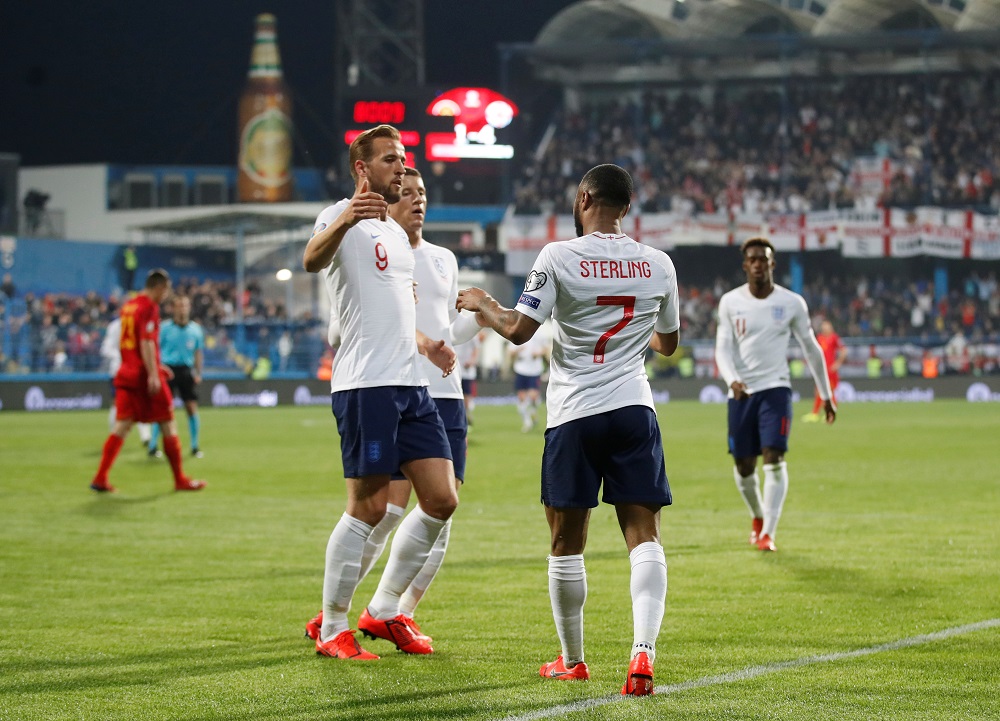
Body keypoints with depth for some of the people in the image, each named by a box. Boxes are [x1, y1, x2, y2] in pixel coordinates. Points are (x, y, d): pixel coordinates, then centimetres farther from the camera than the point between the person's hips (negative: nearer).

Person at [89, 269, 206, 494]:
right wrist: (153, 374, -23)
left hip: (126, 373, 8)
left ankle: (100, 478, -6)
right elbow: (146, 342, -20)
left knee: (122, 425, 4)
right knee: (168, 425, 3)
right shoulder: (149, 307, -10)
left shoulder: (128, 306, 15)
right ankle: (180, 480, 9)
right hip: (145, 375, -8)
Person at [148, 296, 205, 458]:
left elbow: (198, 352, 14)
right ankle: (153, 446, 3)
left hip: (186, 370, 2)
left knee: (192, 407, -3)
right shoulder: (165, 328, -2)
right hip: (168, 370, -2)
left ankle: (195, 447, 8)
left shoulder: (195, 329, 7)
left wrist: (198, 373, 6)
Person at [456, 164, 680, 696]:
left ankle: (571, 661, 20)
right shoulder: (657, 265, 5)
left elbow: (518, 330, -7)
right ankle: (643, 653, -20)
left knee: (566, 545, 10)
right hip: (634, 410, 2)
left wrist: (483, 305, 13)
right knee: (644, 537, -2)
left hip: (574, 414, -2)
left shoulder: (559, 257, -6)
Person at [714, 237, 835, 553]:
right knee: (743, 465, 6)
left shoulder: (792, 303, 1)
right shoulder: (730, 302, 2)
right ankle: (758, 517, 33)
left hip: (775, 388, -2)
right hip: (741, 393, 2)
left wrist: (826, 395, 13)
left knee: (774, 458, -17)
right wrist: (732, 379, -22)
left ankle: (768, 533, -15)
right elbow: (723, 348, -2)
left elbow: (811, 348, 10)